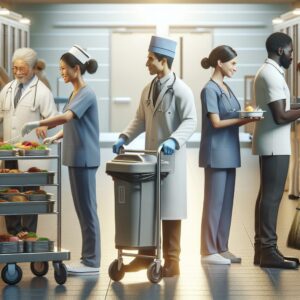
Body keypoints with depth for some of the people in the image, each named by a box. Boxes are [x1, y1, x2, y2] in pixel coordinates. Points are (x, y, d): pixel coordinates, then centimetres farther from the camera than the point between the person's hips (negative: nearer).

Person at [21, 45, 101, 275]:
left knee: (87, 209, -5)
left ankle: (92, 262, 0)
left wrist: (37, 124, -27)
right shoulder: (75, 93, 14)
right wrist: (55, 137, 11)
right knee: (82, 209, 12)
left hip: (84, 159, -9)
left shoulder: (86, 94, -14)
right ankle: (88, 258, 18)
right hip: (77, 158, 9)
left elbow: (66, 117, -29)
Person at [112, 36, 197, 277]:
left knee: (170, 209, 0)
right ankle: (146, 255, 18)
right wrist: (124, 138, 1)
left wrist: (173, 141, -30)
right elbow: (140, 120, 15)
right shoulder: (148, 90, 11)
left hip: (171, 158, -7)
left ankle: (172, 262, 7)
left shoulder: (181, 90, -11)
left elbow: (190, 121, -15)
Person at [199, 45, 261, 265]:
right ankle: (209, 251, 3)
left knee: (226, 202, 10)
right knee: (214, 202, -3)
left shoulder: (226, 88, 14)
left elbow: (231, 120, 14)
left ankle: (221, 248, 17)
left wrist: (248, 118, -2)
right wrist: (243, 119, -16)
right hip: (216, 153, -8)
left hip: (229, 152, 8)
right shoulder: (210, 90, -11)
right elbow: (216, 122, -16)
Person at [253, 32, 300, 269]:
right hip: (275, 145, -11)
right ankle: (268, 251, -7)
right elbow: (281, 116, -21)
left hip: (271, 145, 11)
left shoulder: (268, 72, 16)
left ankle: (262, 249, 13)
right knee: (272, 196, -9)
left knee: (267, 195, 10)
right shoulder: (272, 75, -17)